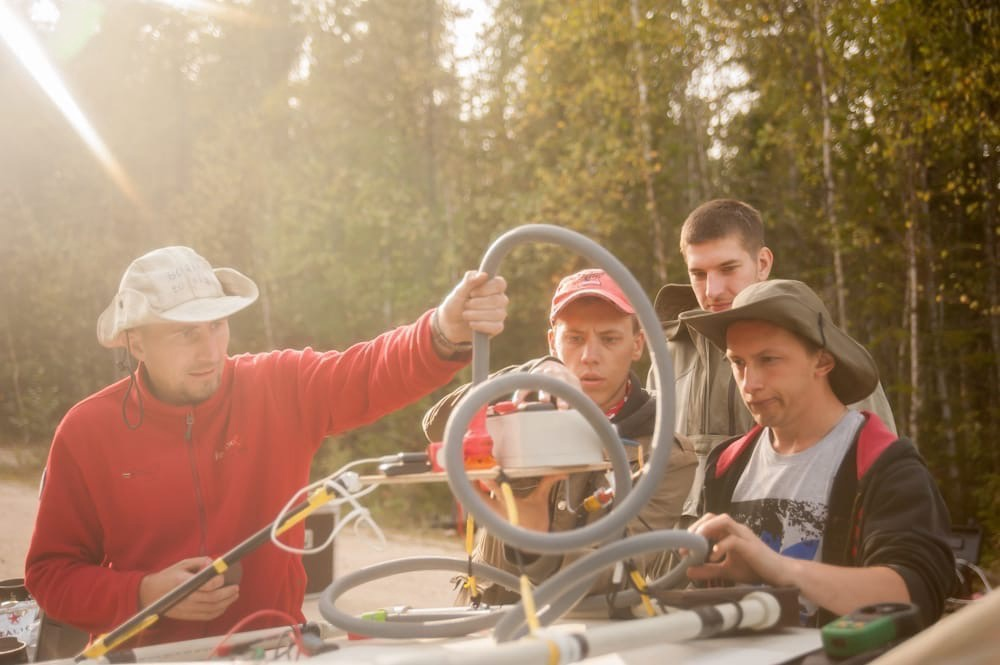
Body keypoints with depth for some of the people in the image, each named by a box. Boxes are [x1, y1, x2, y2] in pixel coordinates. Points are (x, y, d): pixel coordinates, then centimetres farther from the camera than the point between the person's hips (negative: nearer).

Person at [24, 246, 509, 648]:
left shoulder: (281, 389, -2)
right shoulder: (86, 432, -3)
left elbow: (377, 371, -15)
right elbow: (51, 574, 2)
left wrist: (447, 331, -36)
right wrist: (145, 595, -14)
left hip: (274, 648, 1)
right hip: (148, 655, -1)